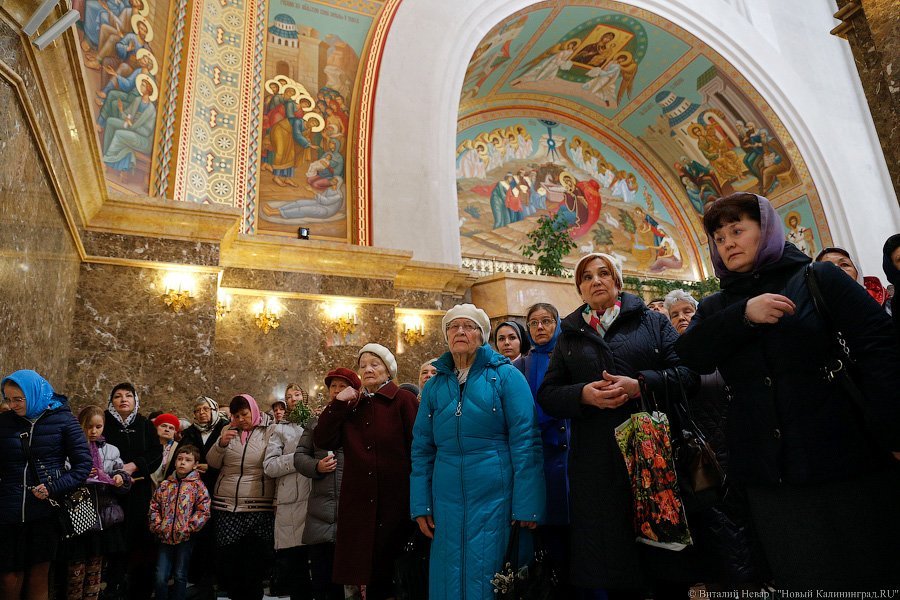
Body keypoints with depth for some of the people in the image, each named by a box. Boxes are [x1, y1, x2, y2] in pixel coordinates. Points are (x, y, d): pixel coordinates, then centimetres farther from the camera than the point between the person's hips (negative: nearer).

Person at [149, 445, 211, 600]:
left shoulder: (198, 486, -5)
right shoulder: (165, 485, 6)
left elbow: (204, 511, -9)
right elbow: (154, 506, 11)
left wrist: (188, 528, -14)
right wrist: (157, 526, 1)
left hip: (185, 538, -3)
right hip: (165, 537, 3)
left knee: (180, 576, 9)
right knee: (160, 577, 6)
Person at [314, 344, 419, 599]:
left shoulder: (403, 400, -5)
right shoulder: (352, 406, 12)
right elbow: (322, 440, 3)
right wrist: (337, 404, -6)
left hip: (395, 499, -4)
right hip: (359, 501, 4)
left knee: (391, 566, 7)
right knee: (367, 568, 12)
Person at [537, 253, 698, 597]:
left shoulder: (652, 321, 9)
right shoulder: (569, 336, 14)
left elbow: (687, 372, -1)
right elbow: (547, 395, 9)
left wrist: (641, 385, -17)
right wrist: (583, 394, -11)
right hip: (597, 462, 2)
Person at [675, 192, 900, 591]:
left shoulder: (819, 279, 3)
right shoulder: (716, 308, 11)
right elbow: (691, 356, -8)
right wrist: (744, 315, -20)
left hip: (845, 458, -2)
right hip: (767, 474, 3)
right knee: (803, 579, 10)